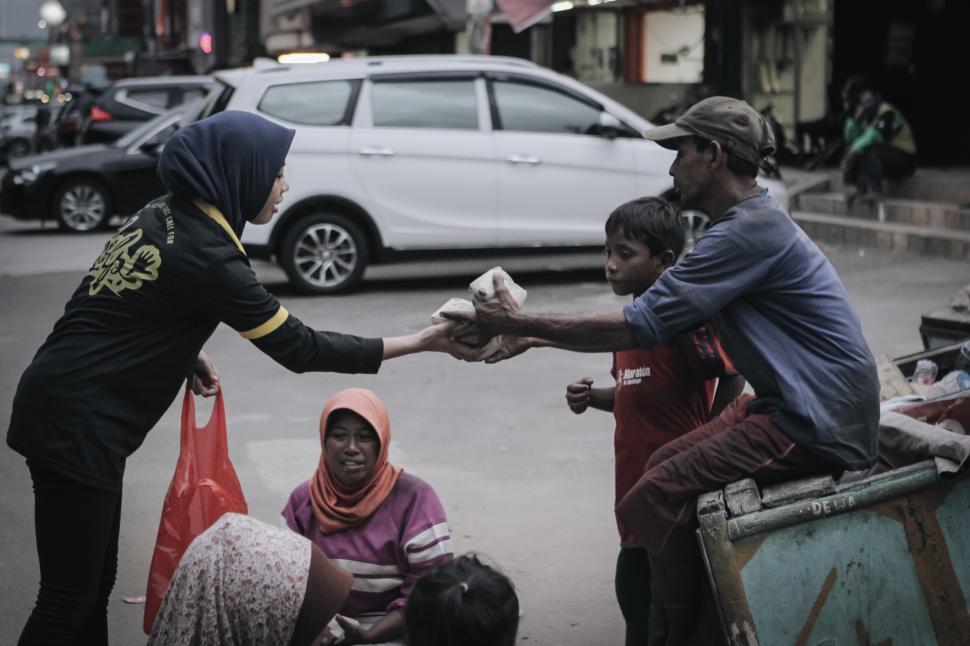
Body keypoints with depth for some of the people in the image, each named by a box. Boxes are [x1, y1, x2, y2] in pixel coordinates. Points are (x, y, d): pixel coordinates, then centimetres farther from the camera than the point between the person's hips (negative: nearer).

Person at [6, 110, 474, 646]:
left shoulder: (164, 214, 7)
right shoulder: (207, 257, -20)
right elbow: (299, 348, -15)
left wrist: (185, 353, 5)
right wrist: (422, 342, -10)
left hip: (62, 405, 9)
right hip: (78, 424, -9)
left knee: (96, 582, 14)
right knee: (68, 601, -4)